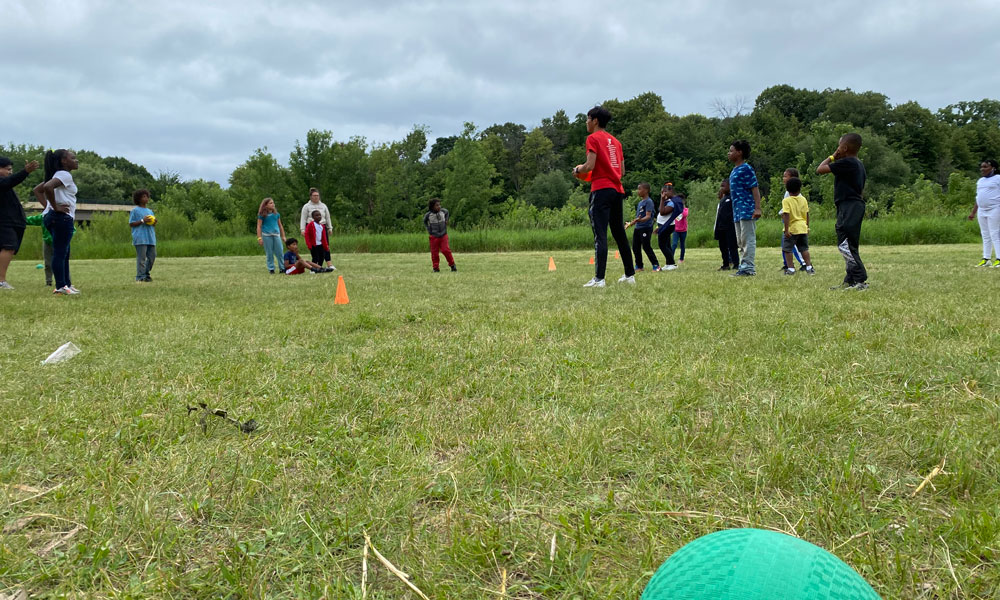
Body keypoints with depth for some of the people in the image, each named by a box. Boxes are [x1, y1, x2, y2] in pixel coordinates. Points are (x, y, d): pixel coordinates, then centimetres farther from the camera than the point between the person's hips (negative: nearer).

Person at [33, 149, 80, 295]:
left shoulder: (57, 175, 19)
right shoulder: (65, 175, -10)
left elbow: (37, 190, 23)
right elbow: (47, 187, -29)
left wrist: (48, 205, 12)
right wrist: (55, 207, -19)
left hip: (53, 217, 10)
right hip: (63, 217, -10)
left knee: (63, 253, 15)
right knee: (60, 253, -7)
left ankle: (67, 284, 21)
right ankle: (61, 286, -5)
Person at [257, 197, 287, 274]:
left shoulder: (276, 214, 13)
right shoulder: (262, 215, 1)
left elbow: (280, 226, 20)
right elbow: (259, 227, 0)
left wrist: (283, 236, 19)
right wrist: (259, 238, -7)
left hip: (276, 234, 3)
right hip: (266, 235, -3)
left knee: (279, 253, -1)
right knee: (269, 254, 2)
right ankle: (271, 269, 9)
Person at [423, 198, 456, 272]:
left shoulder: (443, 211, -5)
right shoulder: (428, 215, -8)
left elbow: (447, 212, 21)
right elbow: (425, 221, 14)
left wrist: (446, 221, 10)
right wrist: (428, 229, 4)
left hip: (443, 235, 0)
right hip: (434, 236, 0)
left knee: (446, 250, -11)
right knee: (434, 252, 2)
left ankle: (452, 265, 5)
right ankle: (436, 268, 12)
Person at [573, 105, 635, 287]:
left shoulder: (593, 138, -3)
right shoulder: (615, 141, 19)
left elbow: (590, 166, -14)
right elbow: (622, 171, 17)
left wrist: (577, 170, 5)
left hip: (601, 189, -8)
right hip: (617, 190, 8)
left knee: (600, 235, -11)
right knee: (620, 233, 15)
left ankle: (599, 279, -16)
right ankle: (630, 274, 19)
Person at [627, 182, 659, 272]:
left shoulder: (648, 201, -11)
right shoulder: (640, 202, 15)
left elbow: (648, 216, -21)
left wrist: (639, 220, -37)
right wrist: (631, 223, 29)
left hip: (646, 228, -9)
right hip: (637, 228, 9)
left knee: (647, 247, -9)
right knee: (635, 248, 10)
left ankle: (656, 266, -2)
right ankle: (639, 266, 19)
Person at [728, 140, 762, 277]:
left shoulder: (746, 169, -10)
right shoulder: (734, 170, 18)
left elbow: (755, 189, -15)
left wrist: (757, 208, -22)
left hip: (747, 210, -10)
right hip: (738, 212, 10)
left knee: (748, 240, -8)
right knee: (741, 241, 12)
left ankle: (749, 268, -6)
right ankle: (743, 267, 18)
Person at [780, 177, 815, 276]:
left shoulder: (786, 201, -10)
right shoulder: (803, 199, 5)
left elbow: (786, 215, -18)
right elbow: (807, 215, 10)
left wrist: (786, 230, -18)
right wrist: (807, 227, 20)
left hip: (792, 229, -5)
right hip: (803, 228, 5)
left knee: (787, 249, 4)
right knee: (804, 248, 13)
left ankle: (791, 269, 2)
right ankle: (809, 267, 13)